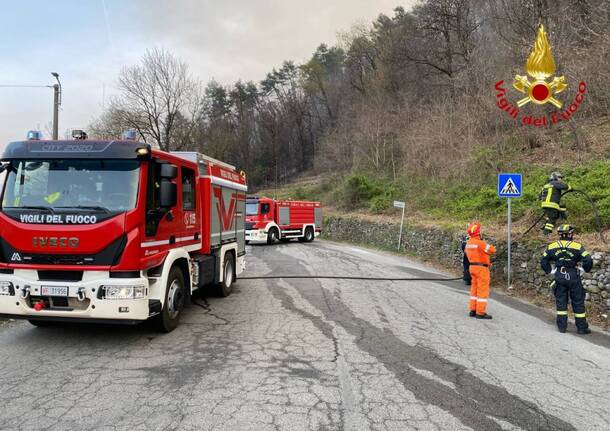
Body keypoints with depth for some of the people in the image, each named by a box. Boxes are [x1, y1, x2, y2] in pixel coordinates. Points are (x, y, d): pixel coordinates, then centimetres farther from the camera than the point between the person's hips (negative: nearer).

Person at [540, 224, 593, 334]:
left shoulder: (552, 247, 0)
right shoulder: (577, 247, -11)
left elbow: (543, 261, 6)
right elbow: (588, 261, -15)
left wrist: (550, 271, 15)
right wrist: (586, 270, 3)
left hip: (559, 277, 3)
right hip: (573, 277, -2)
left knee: (561, 301, 11)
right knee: (578, 302, 8)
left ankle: (562, 326, 15)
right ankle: (582, 327, 16)